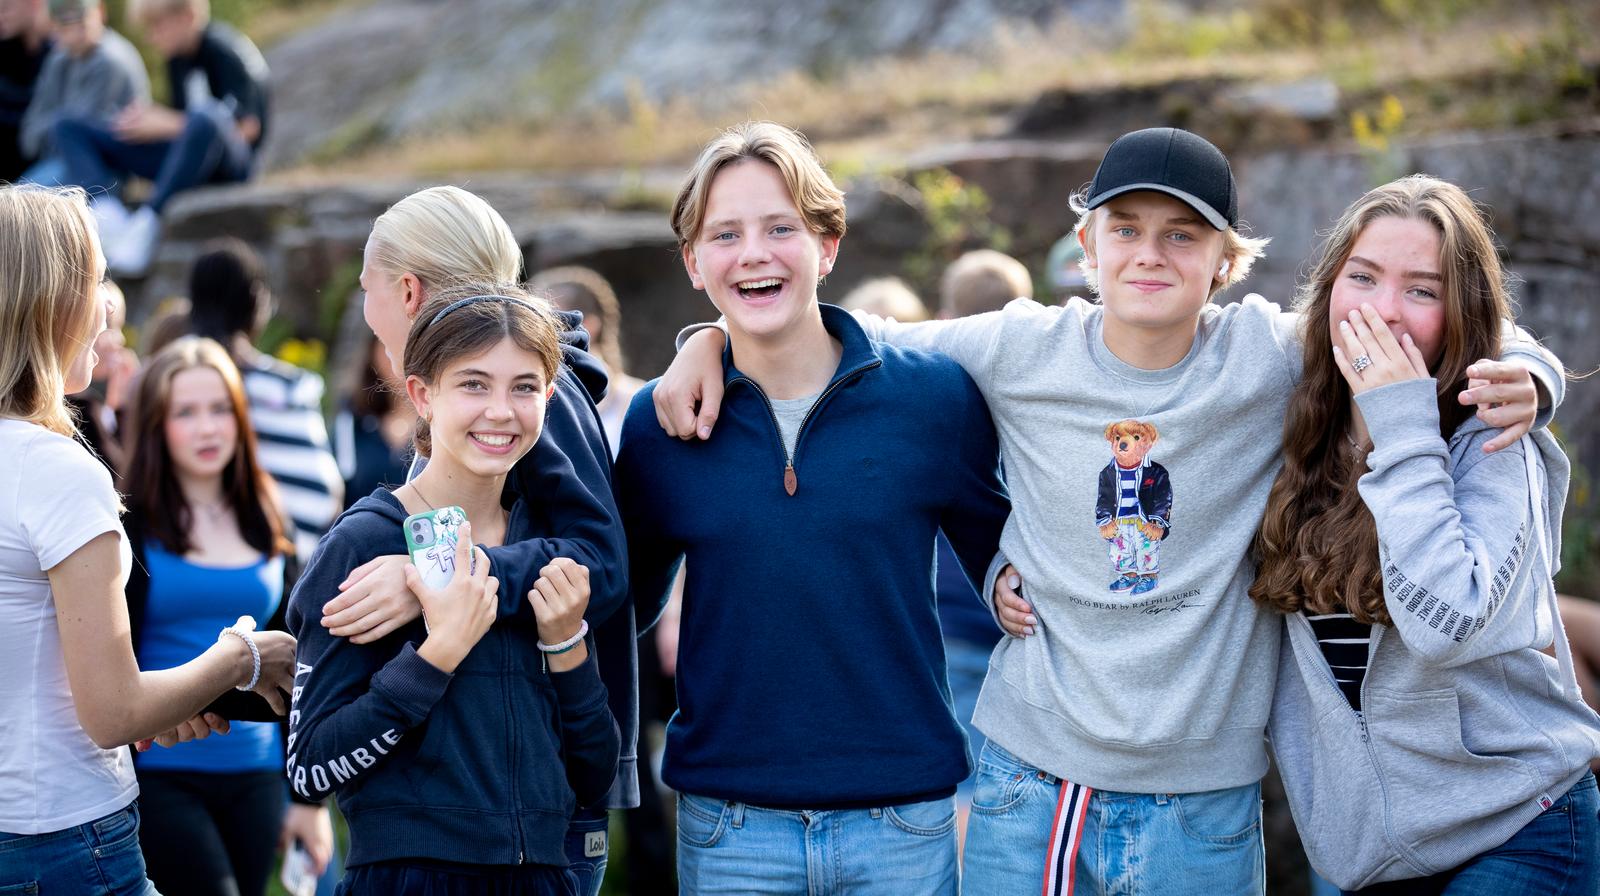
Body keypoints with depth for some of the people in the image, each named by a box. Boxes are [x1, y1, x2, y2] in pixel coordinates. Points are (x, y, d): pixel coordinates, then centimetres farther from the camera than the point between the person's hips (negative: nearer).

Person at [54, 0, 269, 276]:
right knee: (70, 129, 1)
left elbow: (247, 126, -19)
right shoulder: (177, 59, 11)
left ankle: (147, 223, -37)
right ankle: (108, 214, -27)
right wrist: (148, 116, -2)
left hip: (231, 162, -8)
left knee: (204, 119, -45)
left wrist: (167, 124, -16)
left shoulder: (225, 51, -12)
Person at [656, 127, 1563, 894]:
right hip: (1030, 775, 1)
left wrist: (1522, 379, -19)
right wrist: (714, 337, -1)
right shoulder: (1022, 352, -2)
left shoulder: (1271, 355, -5)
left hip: (1205, 796, -1)